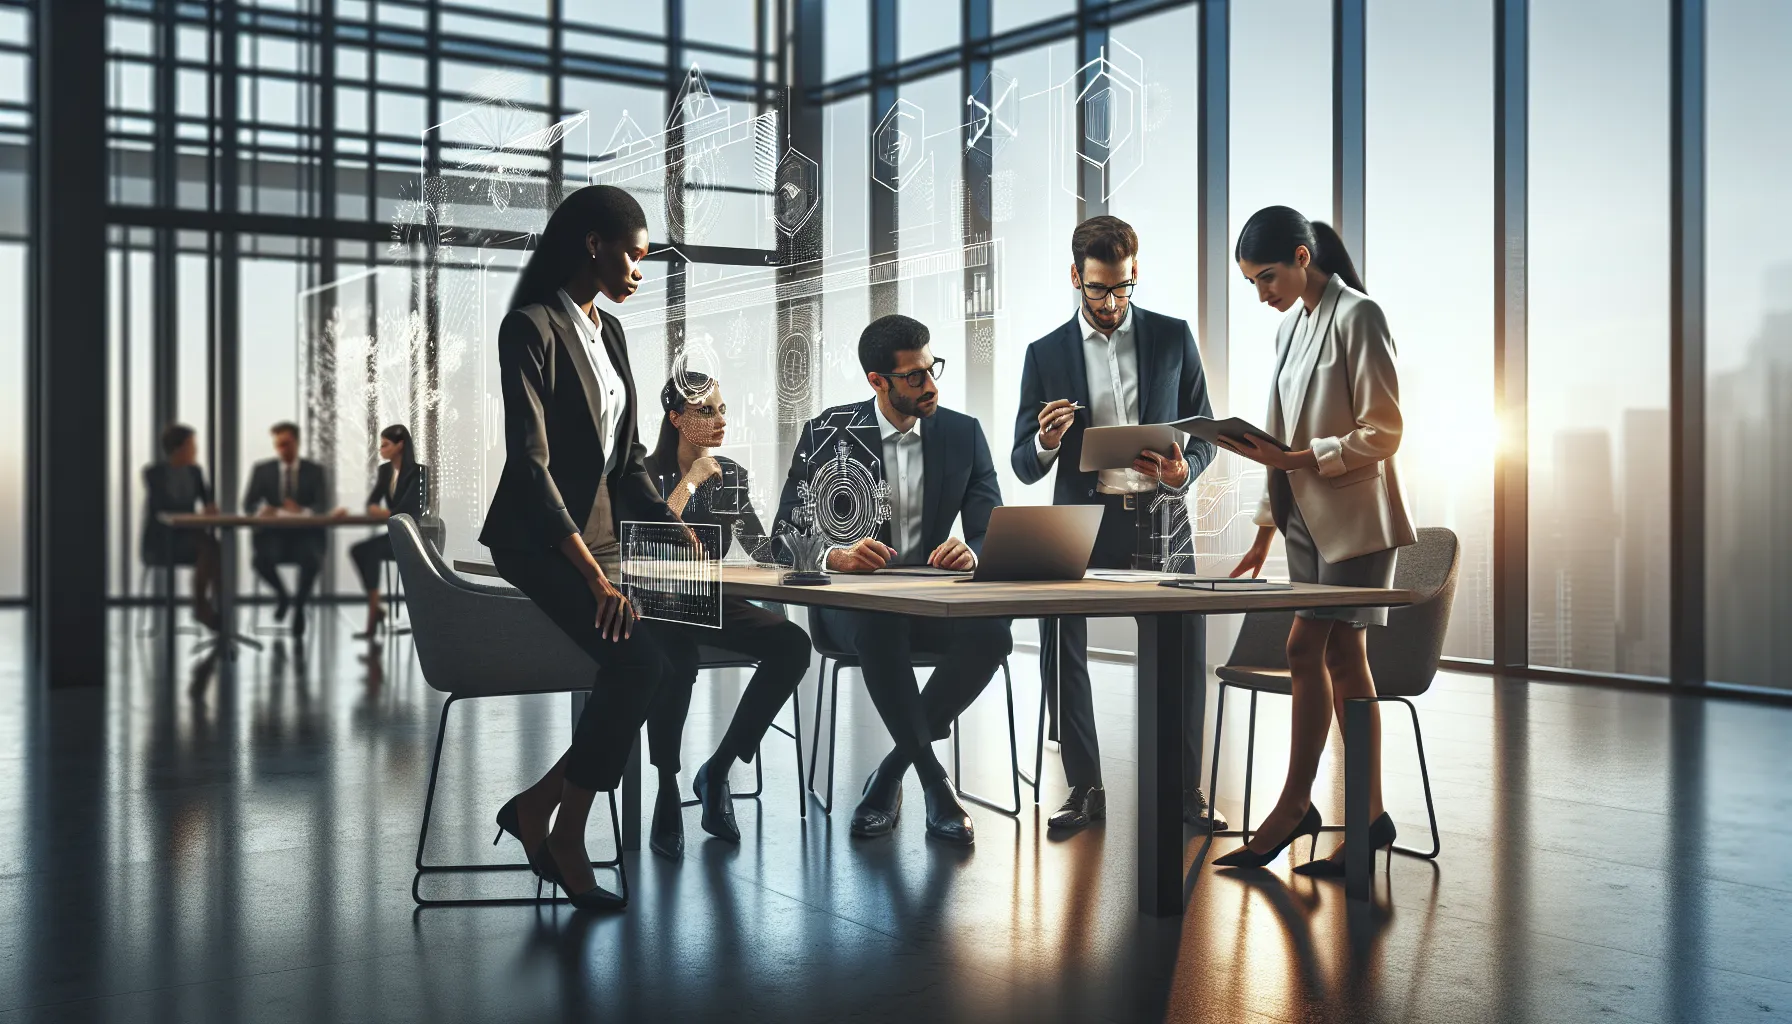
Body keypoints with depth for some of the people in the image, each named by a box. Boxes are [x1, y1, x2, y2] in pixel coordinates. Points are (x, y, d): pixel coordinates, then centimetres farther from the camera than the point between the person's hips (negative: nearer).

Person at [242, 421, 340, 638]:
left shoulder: (315, 471, 5)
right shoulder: (262, 470, 7)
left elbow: (323, 508, -7)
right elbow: (248, 506, -1)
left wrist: (302, 511, -30)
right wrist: (261, 510, -26)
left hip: (305, 534, -1)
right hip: (273, 533, 1)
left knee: (312, 558, -36)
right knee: (261, 559, -33)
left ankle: (300, 604, -6)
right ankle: (282, 595, 3)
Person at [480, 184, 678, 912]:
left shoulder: (609, 332, 14)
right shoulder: (531, 328, -11)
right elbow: (530, 462, -19)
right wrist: (592, 575, -23)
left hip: (599, 532, 8)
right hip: (539, 539, -8)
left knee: (654, 664, -11)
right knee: (636, 661, -25)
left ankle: (540, 805, 3)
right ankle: (564, 832, -7)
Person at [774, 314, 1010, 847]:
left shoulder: (963, 433, 6)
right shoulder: (826, 433, 0)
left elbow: (994, 533, 3)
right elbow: (787, 533, -4)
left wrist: (972, 554, -23)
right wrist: (835, 555, -27)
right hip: (851, 601, -2)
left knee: (991, 632, -30)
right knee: (880, 627, -38)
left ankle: (890, 775, -15)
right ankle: (935, 783, -24)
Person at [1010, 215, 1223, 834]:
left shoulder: (1173, 337, 7)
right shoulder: (1046, 354, 6)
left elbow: (1204, 431, 11)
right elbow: (1024, 466, 5)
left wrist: (1183, 471, -11)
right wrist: (1047, 442, -18)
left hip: (1159, 521, 0)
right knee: (1059, 653, -5)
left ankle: (1185, 792, 12)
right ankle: (1085, 790, 8)